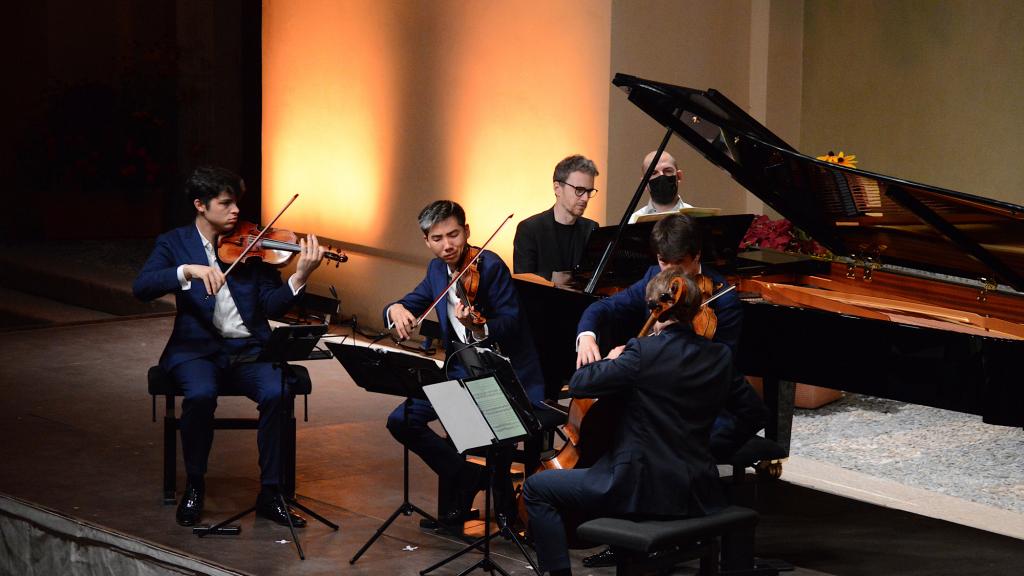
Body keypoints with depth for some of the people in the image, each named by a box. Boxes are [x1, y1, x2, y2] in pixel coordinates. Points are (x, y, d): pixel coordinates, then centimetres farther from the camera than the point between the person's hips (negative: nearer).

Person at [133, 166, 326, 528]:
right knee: (201, 394, -34)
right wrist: (189, 270, -27)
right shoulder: (174, 243, 6)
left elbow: (272, 306, 0)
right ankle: (194, 487, -10)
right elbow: (142, 287, -12)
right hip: (197, 348, -1)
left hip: (249, 348, 2)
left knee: (276, 392, -29)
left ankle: (270, 494, -14)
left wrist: (300, 276, -17)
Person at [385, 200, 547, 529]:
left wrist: (477, 326, -41)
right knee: (402, 421, -5)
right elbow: (411, 303, 16)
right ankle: (466, 477, 10)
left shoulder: (490, 266, -14)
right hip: (461, 369, 7)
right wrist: (396, 309, -9)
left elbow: (511, 323, -21)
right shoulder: (437, 270, 8)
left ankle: (505, 508, -4)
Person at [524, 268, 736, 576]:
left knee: (536, 488, 8)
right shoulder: (720, 357, 1)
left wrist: (612, 359, 5)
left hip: (642, 491, -6)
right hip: (697, 494, 7)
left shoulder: (643, 353, -16)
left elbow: (578, 385, -14)